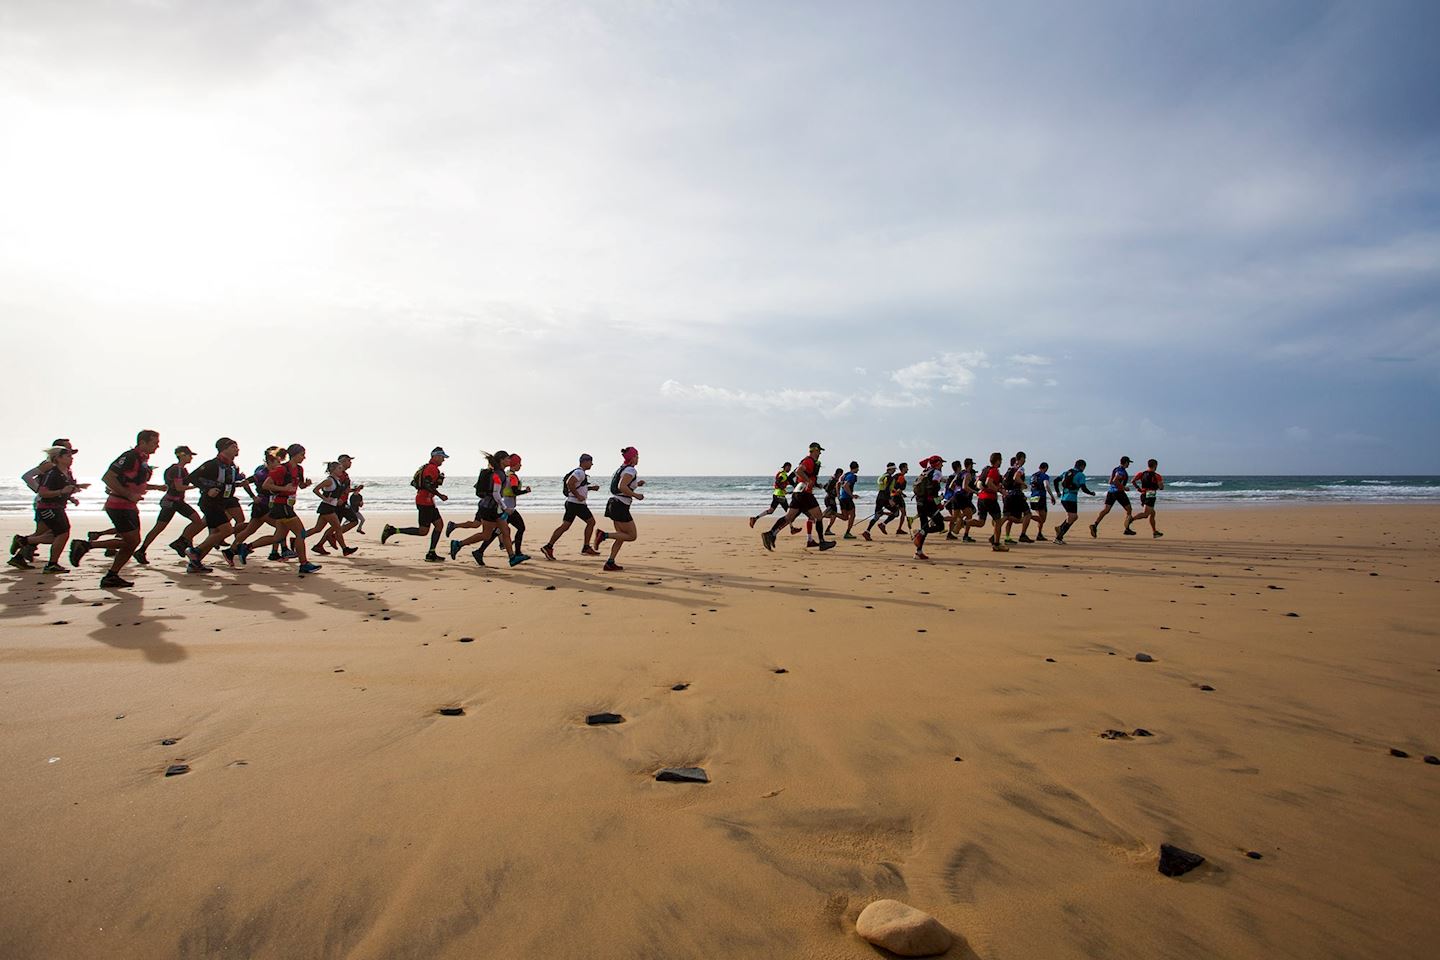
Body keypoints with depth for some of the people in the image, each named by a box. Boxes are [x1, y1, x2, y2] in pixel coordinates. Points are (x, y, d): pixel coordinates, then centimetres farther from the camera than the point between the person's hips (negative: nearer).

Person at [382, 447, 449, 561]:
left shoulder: (428, 467, 19)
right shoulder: (432, 468, -13)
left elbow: (413, 482, 22)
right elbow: (427, 485, -25)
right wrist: (440, 495, -18)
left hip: (428, 502, 11)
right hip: (425, 502, -11)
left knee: (439, 524, 7)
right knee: (423, 531, -7)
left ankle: (431, 554, 7)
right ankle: (392, 530, -4)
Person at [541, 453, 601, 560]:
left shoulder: (580, 472, 19)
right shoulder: (580, 472, -13)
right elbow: (570, 484, -27)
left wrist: (591, 488, 20)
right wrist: (578, 496, -22)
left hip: (571, 503, 10)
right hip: (577, 504, -10)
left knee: (564, 526, 6)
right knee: (591, 522, 2)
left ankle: (549, 547, 2)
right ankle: (586, 548, 7)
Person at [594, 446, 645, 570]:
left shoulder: (622, 468, 15)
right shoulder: (631, 470, -14)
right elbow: (622, 487, -26)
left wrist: (636, 484, 21)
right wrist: (636, 495, -15)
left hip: (614, 503, 10)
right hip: (620, 507, -10)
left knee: (622, 536, 12)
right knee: (632, 536, -1)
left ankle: (610, 563, 7)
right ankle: (603, 535, -10)